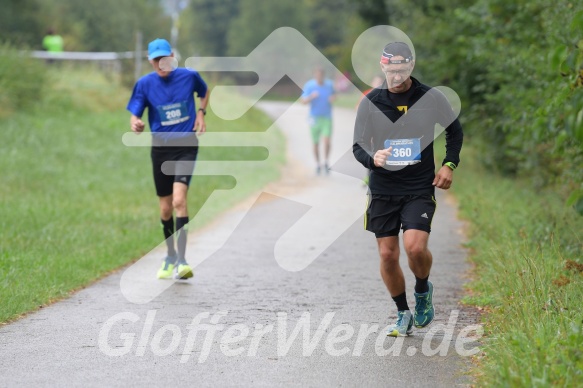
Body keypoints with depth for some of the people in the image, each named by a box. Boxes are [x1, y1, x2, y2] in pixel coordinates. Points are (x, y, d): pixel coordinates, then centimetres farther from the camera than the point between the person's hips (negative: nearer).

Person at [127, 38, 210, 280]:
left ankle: (181, 261, -22)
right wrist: (135, 124, -29)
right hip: (160, 148, 2)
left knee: (179, 200, -21)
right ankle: (170, 256, 32)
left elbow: (205, 92, 19)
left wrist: (201, 112, 2)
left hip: (186, 146, -2)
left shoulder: (189, 76, -3)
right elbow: (134, 115, -6)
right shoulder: (145, 84, -4)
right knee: (165, 208, 9)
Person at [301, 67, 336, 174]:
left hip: (327, 117, 0)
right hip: (314, 117, 0)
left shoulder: (329, 84, -3)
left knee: (326, 141, -15)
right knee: (315, 143, 9)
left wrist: (333, 97, -8)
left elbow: (334, 94, 16)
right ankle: (318, 164, 27)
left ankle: (326, 163, 4)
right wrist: (311, 96, -35)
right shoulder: (309, 85, -11)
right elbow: (303, 101, -15)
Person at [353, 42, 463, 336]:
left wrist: (449, 165, 3)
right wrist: (373, 158, -19)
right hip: (382, 189, 2)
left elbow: (455, 131, 15)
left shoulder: (431, 98, -3)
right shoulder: (371, 102, -2)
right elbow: (358, 146, 3)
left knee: (415, 246, -20)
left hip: (420, 189, -2)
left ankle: (423, 291, 12)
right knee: (387, 255, 1)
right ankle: (403, 315, 21)